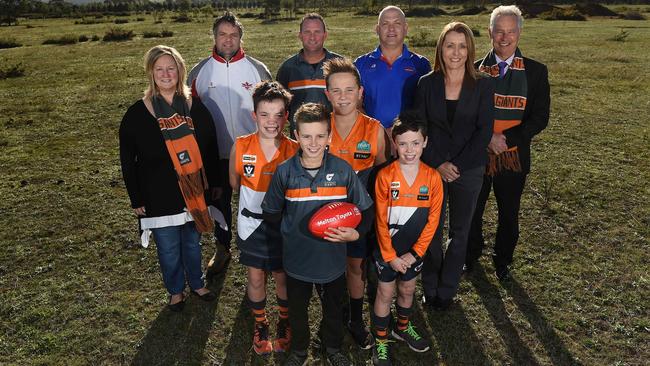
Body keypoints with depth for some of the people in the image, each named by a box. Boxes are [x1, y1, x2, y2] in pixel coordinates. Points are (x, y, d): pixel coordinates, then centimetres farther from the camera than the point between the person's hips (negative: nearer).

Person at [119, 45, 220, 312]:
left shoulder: (195, 108, 0)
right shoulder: (136, 114, -7)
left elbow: (210, 149, 7)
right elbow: (128, 162, -3)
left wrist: (214, 184, 7)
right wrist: (136, 199, -4)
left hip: (194, 193, 2)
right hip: (159, 198, -2)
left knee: (192, 243, 18)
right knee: (168, 249, 12)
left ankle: (197, 284, 41)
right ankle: (176, 291, 36)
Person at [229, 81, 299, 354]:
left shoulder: (294, 150, -17)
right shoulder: (241, 146, -14)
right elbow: (235, 182, 4)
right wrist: (254, 200, 9)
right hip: (251, 225, 1)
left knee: (283, 277, 16)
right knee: (256, 278, 15)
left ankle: (284, 322, 43)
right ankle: (260, 324, 41)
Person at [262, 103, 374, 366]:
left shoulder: (343, 170, -13)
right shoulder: (284, 172, -13)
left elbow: (365, 209, -3)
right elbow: (270, 213, 0)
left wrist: (356, 233, -18)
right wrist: (292, 230, -5)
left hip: (332, 258, 0)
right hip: (297, 259, 0)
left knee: (333, 309, 23)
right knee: (297, 310, 22)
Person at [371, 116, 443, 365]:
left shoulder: (432, 177, -11)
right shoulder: (385, 176, -17)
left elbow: (432, 219, -6)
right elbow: (381, 220, -13)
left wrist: (415, 253, -9)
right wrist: (390, 256, -11)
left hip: (415, 250, 3)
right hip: (387, 249, -2)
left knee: (408, 290, 21)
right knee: (386, 293, 11)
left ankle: (403, 328, 47)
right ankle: (381, 341, 30)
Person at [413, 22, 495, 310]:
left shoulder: (483, 86, -3)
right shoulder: (427, 83, -2)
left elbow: (484, 131, -7)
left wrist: (457, 165, -14)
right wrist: (438, 164, -12)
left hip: (468, 170, 0)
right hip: (432, 168, 0)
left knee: (459, 232, 12)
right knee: (432, 230, 8)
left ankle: (447, 290, 29)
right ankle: (430, 287, 27)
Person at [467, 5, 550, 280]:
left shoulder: (536, 71, -3)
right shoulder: (475, 70, -2)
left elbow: (540, 117, -6)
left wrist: (507, 139, -18)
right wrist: (488, 137, -18)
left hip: (514, 156, 0)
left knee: (509, 215, 15)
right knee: (472, 210, 14)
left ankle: (502, 260, 37)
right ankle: (472, 254, 38)